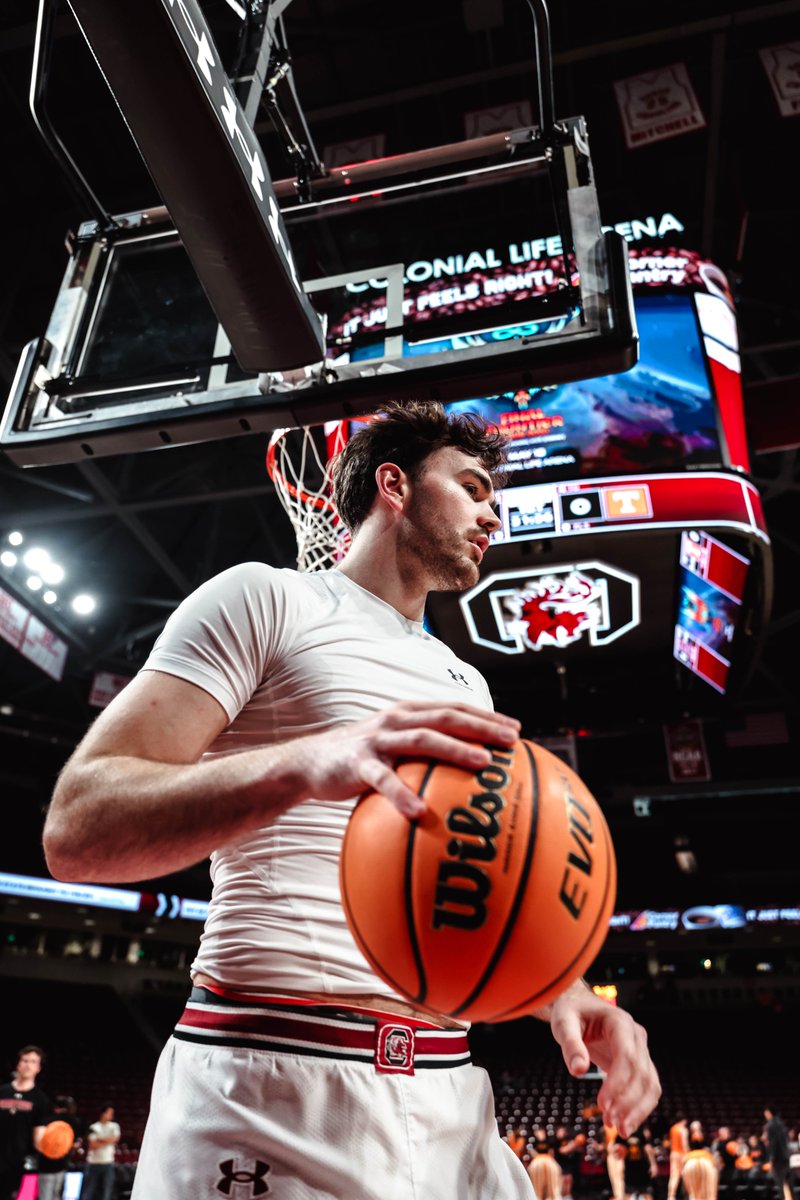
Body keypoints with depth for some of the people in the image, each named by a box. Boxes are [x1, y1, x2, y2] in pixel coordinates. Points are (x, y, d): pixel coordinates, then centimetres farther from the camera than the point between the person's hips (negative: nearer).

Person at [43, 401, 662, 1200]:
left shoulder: (466, 687, 16)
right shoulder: (267, 600, -4)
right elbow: (76, 827, -14)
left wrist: (560, 994, 0)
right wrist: (301, 764, -30)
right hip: (271, 1092, -6)